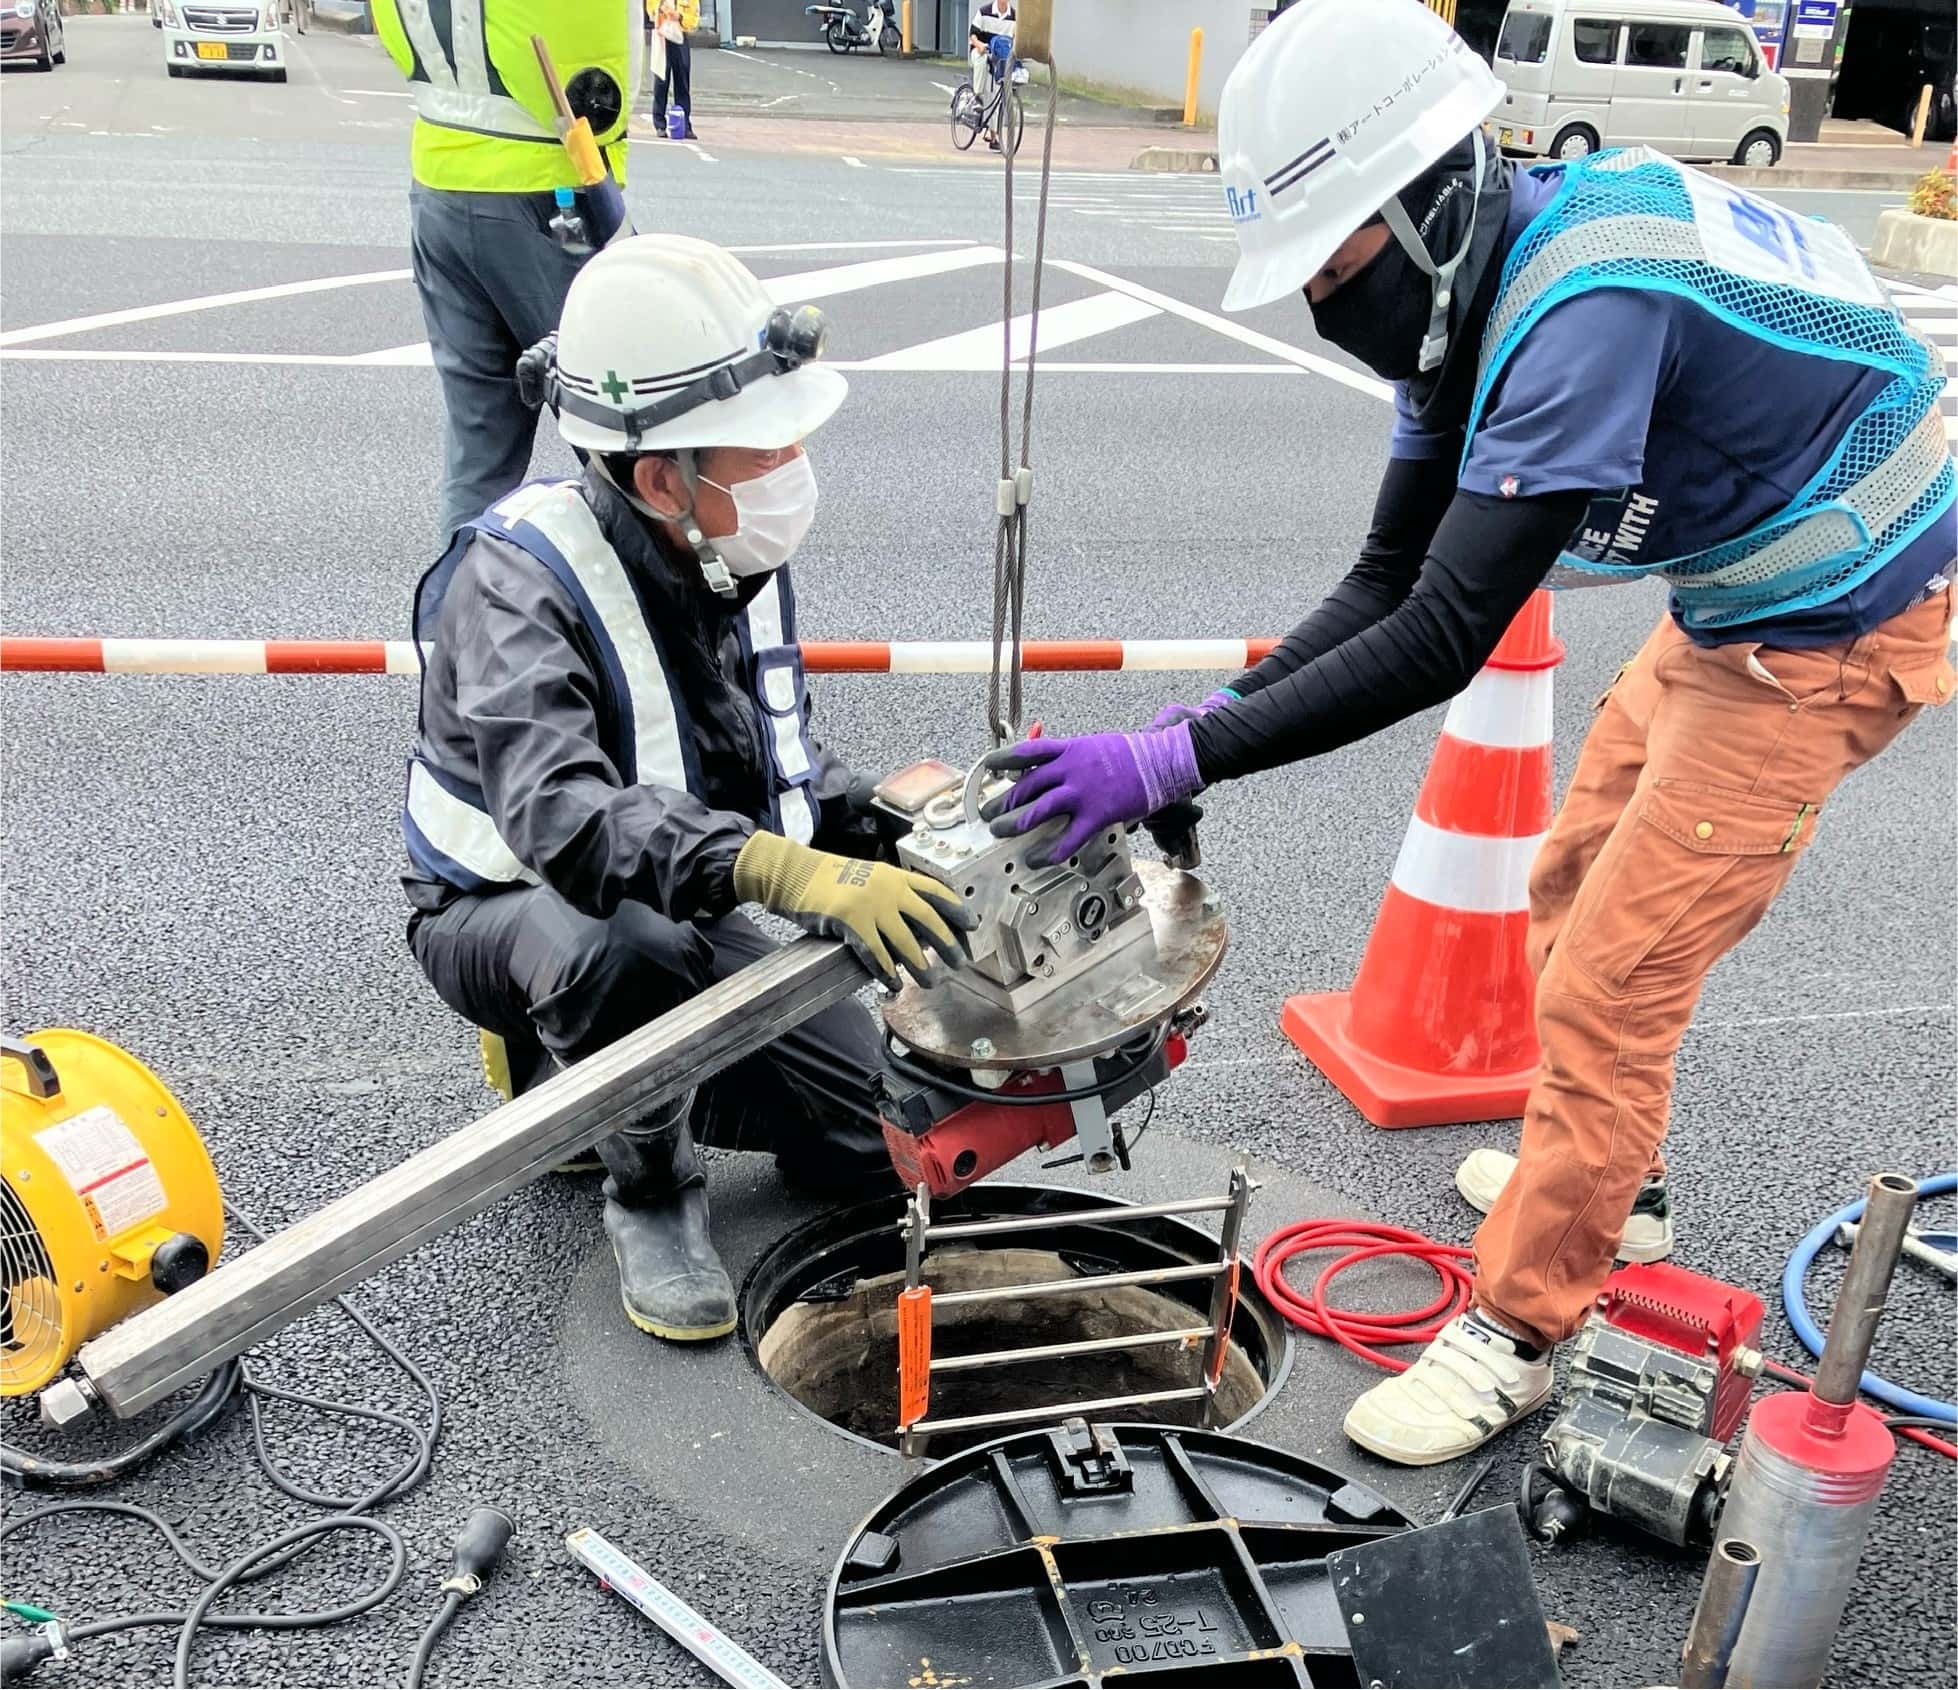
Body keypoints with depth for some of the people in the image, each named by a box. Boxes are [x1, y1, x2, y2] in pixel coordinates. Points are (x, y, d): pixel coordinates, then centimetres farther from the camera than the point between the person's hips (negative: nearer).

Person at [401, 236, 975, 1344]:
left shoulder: (743, 556, -6)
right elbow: (558, 814, -46)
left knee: (875, 1135, -3)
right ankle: (651, 1196, -12)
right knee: (629, 943, -42)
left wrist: (883, 827, -15)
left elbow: (784, 762, 5)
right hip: (507, 912, -6)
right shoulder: (519, 577, -29)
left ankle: (582, 1067, 16)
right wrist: (788, 871, -59)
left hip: (687, 912, 6)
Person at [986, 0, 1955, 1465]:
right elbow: (1390, 579, -2)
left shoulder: (1584, 305, -33)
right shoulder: (1472, 294, -3)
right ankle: (1609, 1183, 38)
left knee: (1611, 976, -9)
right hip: (1736, 600, 9)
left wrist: (1175, 761, -35)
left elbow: (1443, 643, -37)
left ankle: (1516, 1328, 7)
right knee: (1574, 891, 18)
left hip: (1838, 627, -9)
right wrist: (1210, 720, -14)